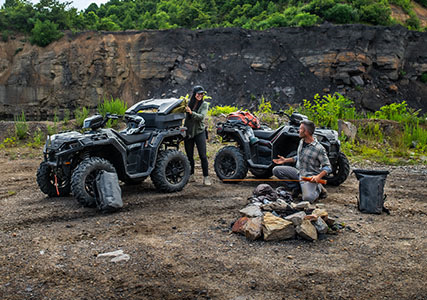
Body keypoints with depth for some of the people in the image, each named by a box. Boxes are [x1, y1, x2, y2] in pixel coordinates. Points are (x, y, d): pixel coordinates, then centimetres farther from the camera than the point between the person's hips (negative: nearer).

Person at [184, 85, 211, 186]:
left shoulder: (204, 104, -2)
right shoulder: (189, 103, 6)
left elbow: (201, 117, -17)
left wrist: (191, 112, -30)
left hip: (199, 132, -3)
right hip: (188, 132, 3)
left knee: (203, 155, -7)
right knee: (189, 155, 9)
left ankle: (206, 177, -3)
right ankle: (191, 175, 21)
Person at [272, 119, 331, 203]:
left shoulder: (319, 148, -19)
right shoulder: (301, 141, 5)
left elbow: (327, 167, -15)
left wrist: (318, 176, -31)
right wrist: (285, 160, 16)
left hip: (310, 176, -7)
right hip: (298, 172, 7)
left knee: (307, 198, -30)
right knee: (276, 170, -4)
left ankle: (318, 188, 6)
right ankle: (296, 187, 4)